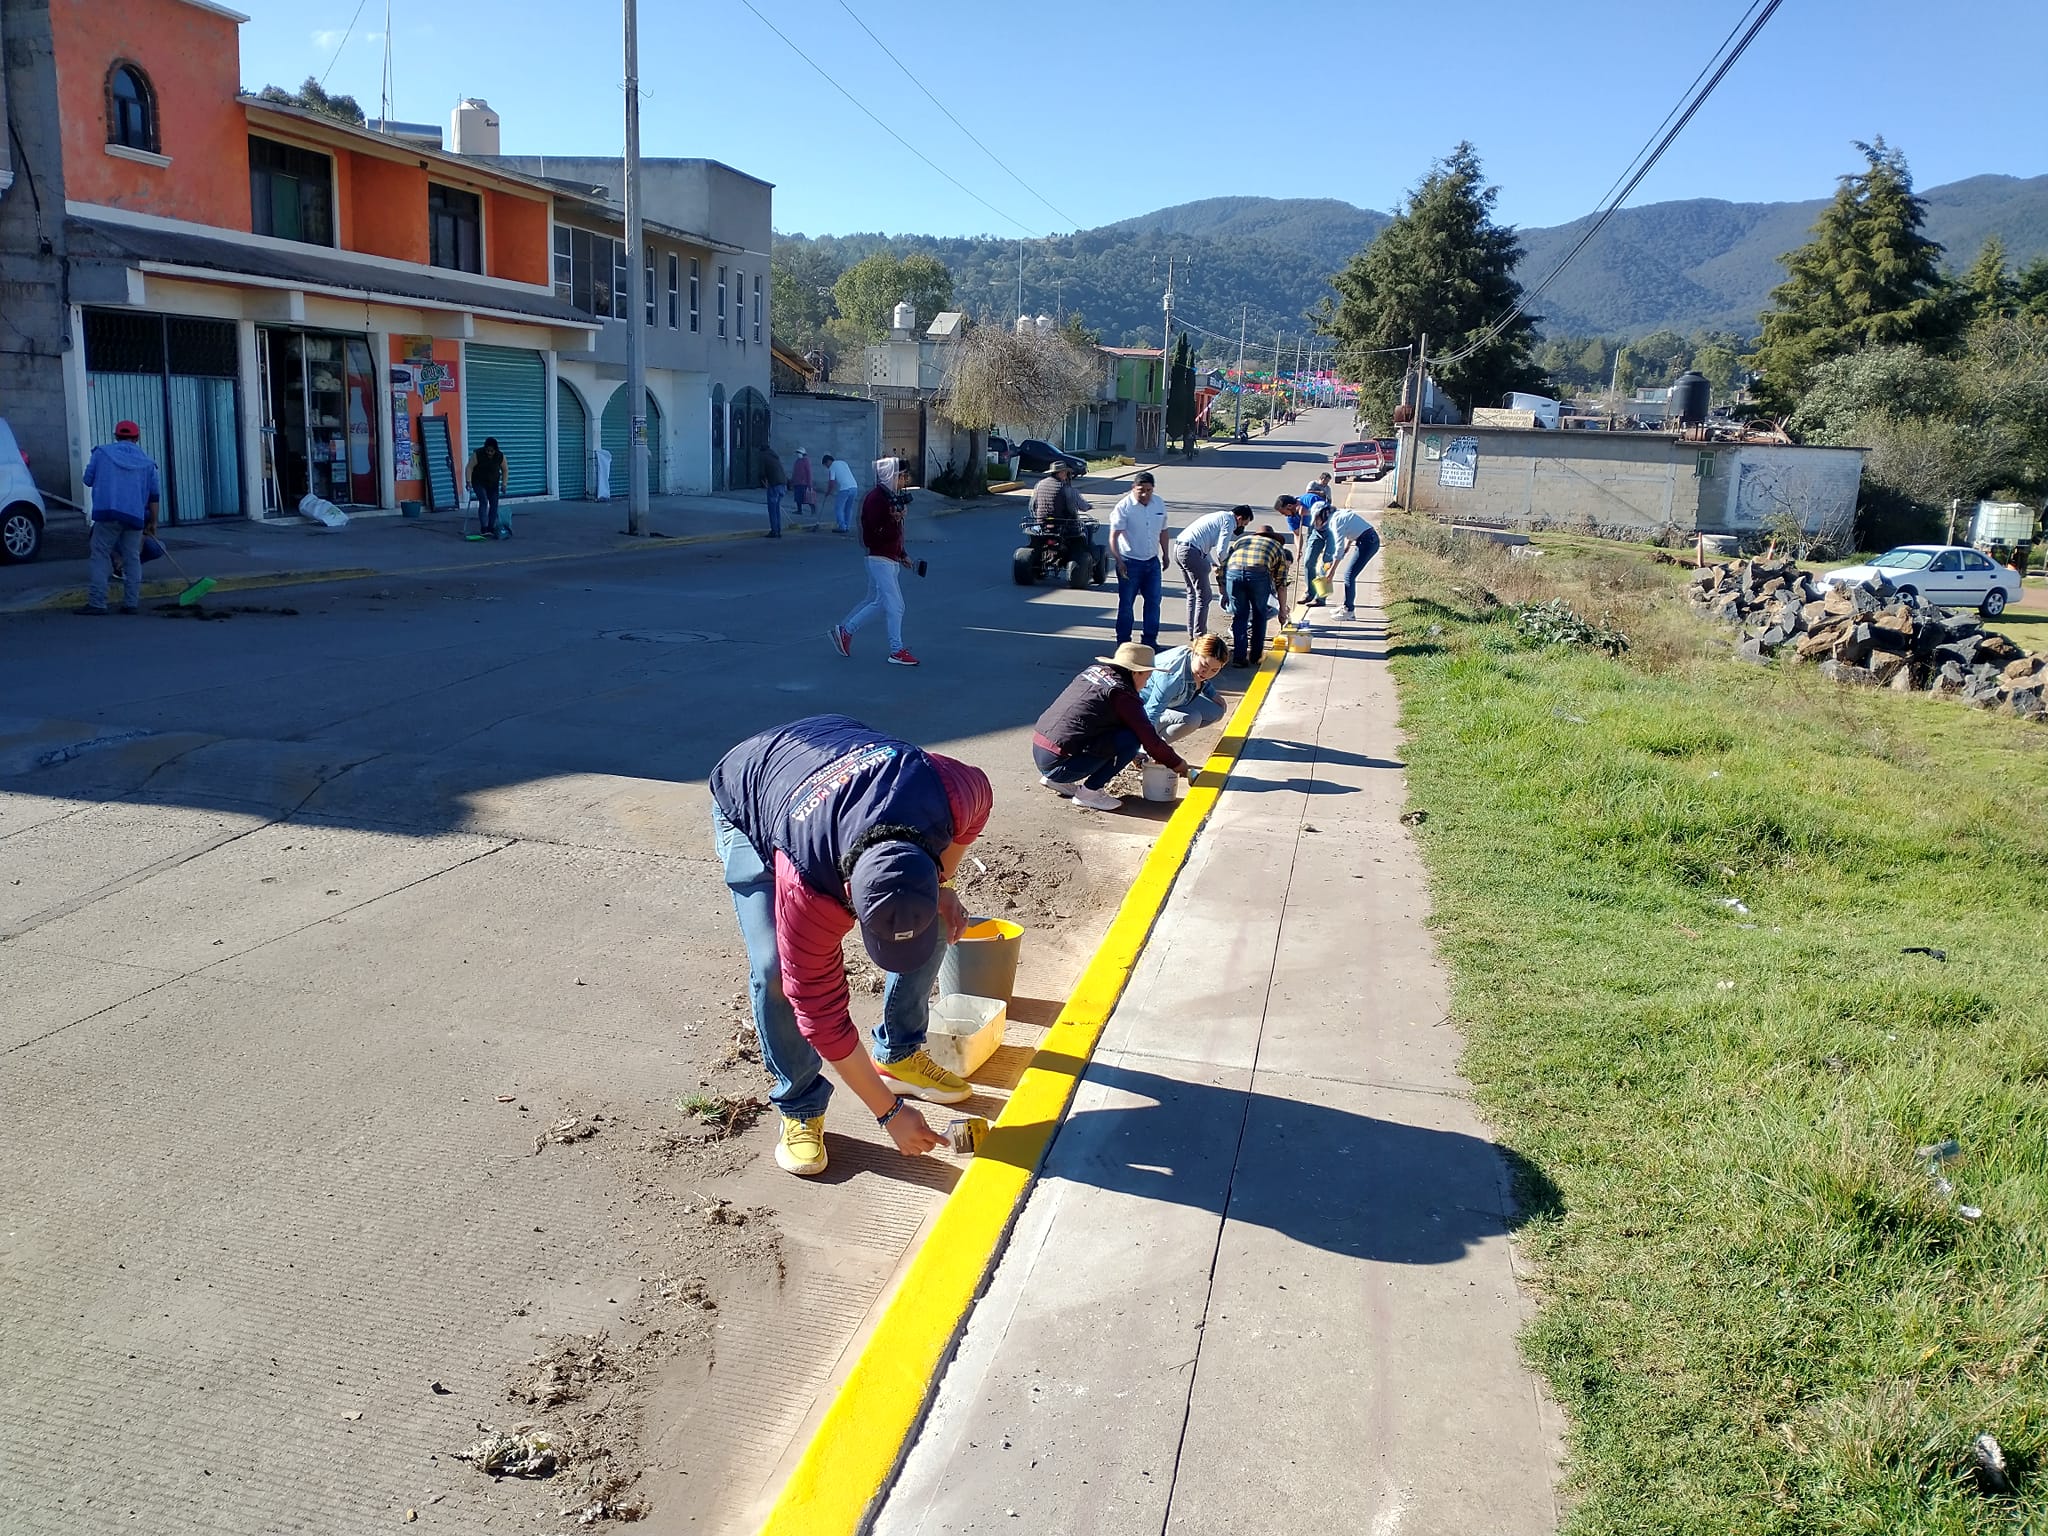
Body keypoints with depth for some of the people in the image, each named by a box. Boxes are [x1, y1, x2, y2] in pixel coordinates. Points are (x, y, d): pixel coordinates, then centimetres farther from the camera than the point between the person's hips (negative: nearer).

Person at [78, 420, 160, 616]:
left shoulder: (102, 452, 9)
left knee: (100, 557, -1)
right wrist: (153, 522, 22)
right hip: (135, 515, 2)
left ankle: (96, 603, -7)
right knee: (132, 559, 9)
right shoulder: (146, 461, 15)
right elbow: (153, 495, 16)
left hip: (108, 511, -2)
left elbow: (88, 479, 8)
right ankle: (131, 603, 8)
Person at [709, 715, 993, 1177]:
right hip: (747, 804, -4)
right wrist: (889, 1113, -23)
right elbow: (823, 1016, -29)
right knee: (774, 969, -22)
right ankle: (799, 1108, -1)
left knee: (940, 922, -5)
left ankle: (899, 1054, 16)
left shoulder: (951, 792, -38)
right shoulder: (806, 891, -42)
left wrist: (943, 887, -15)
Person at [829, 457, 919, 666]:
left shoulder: (890, 496, 13)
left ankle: (843, 631, 27)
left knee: (876, 602, 17)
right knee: (895, 605, -8)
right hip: (881, 560, -10)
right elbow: (875, 533, -22)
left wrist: (903, 555, 20)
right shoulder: (875, 498, -17)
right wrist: (895, 519, -25)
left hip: (891, 560, 10)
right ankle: (897, 651, -3)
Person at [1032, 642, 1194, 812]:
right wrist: (1177, 763, 10)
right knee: (1131, 739, -7)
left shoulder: (1094, 669, 14)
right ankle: (1089, 790, -4)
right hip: (1058, 764, -8)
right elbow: (1150, 740, -6)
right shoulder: (1124, 694, -10)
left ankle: (1055, 780, 20)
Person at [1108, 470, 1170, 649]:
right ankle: (1123, 642, 11)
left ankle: (1150, 641, 19)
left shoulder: (1159, 504, 3)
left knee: (1153, 601, 8)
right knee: (1126, 604, 1)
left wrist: (1165, 554, 17)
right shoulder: (1124, 507, -13)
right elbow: (1114, 536, -16)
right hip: (1130, 563, -5)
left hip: (1152, 561, 5)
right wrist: (1118, 561, -23)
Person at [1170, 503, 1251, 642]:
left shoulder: (1218, 517, 25)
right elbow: (1221, 550, -12)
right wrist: (1222, 564, 8)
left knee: (1193, 593, 19)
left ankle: (1192, 633, 23)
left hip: (1178, 548, 10)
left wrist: (1214, 564, 19)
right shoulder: (1229, 522, -4)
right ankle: (1199, 635, 0)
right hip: (1191, 552, -10)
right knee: (1203, 596, -2)